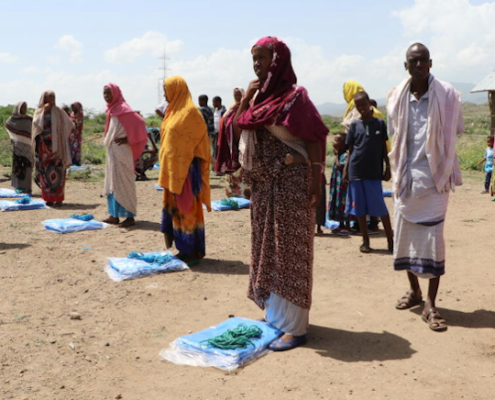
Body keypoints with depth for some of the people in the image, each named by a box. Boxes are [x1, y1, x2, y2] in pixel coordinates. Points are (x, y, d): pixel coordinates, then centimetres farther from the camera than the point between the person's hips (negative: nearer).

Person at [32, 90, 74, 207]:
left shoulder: (58, 111, 4)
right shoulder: (39, 111, 7)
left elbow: (70, 125, 5)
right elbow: (36, 124, -10)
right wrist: (44, 111, -13)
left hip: (56, 146, -2)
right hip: (43, 146, 2)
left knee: (57, 172, -6)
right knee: (45, 172, 2)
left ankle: (59, 198, -2)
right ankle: (49, 197, 10)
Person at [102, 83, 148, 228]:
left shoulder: (123, 108, -13)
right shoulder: (111, 109, 13)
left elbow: (139, 122, -20)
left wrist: (128, 139, -17)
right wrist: (108, 141, 12)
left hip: (121, 151, -9)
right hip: (112, 151, 9)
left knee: (123, 183, -6)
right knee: (112, 182, 11)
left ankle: (130, 217, 0)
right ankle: (114, 215, 18)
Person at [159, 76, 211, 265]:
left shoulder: (190, 112, -13)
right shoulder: (175, 111, 16)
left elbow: (193, 143, -17)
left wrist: (180, 171, -20)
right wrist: (167, 170, 16)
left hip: (186, 169, -9)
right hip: (173, 169, 9)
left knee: (186, 208, -4)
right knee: (175, 208, 11)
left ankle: (193, 252, 4)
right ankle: (185, 249, 18)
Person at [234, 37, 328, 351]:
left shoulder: (295, 96, -11)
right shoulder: (259, 95, 11)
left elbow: (315, 139, -14)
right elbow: (238, 128, 12)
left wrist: (316, 181, -21)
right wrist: (246, 98, 1)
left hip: (292, 181, -8)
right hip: (263, 184, 8)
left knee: (290, 251, -3)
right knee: (267, 248, 14)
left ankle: (295, 327, 7)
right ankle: (275, 315, 29)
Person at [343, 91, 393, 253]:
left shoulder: (379, 123, 4)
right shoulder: (354, 125, 5)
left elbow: (384, 147, 7)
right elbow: (350, 149, 8)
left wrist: (387, 167, 5)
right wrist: (346, 169, 3)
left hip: (374, 172, -1)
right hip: (356, 171, 1)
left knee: (380, 207, -1)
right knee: (360, 208, 7)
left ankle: (390, 240, 9)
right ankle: (365, 241, 17)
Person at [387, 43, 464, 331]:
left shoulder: (447, 95, -7)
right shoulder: (397, 97, 2)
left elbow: (455, 132, 2)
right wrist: (399, 171, 9)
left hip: (434, 177, -4)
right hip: (406, 178, 4)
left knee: (433, 239, -5)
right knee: (405, 235, 11)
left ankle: (431, 304, 2)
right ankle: (414, 291, 29)